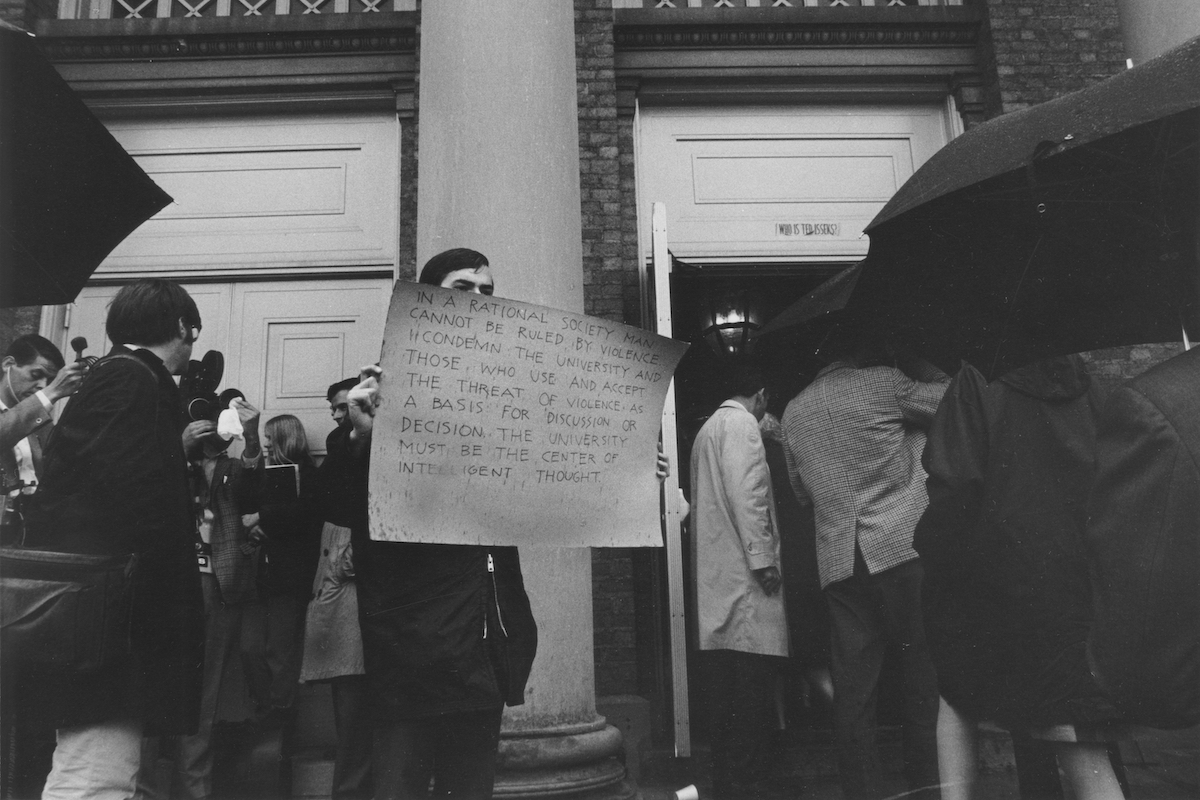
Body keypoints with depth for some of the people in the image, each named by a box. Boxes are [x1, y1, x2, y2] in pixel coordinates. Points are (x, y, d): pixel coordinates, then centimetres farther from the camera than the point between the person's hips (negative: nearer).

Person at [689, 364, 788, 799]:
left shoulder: (707, 429, 23)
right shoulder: (741, 423, -5)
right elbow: (746, 494, -17)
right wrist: (762, 559, -17)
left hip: (714, 579, 10)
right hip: (744, 571, -10)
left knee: (729, 686, 11)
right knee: (753, 681, -8)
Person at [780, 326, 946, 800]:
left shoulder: (794, 411, 15)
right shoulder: (883, 383, 1)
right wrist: (920, 369, 24)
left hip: (838, 562, 4)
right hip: (903, 548, -4)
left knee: (852, 691, 5)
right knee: (925, 676, 5)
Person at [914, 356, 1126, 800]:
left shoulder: (975, 384, -9)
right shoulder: (1082, 385, 6)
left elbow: (956, 485, -17)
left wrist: (932, 559, -6)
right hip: (1074, 585, 4)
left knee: (956, 697, 17)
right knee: (1080, 739, 8)